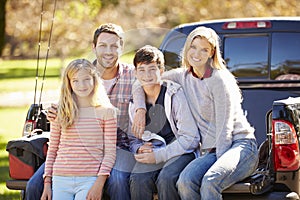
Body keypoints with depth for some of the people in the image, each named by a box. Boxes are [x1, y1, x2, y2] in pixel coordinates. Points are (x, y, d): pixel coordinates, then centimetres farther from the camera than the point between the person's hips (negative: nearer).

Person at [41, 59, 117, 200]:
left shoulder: (106, 112, 2)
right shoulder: (60, 112, 9)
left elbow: (110, 152, 0)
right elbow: (52, 150, 13)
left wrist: (99, 183, -10)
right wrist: (47, 182, 6)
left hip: (90, 180, -3)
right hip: (60, 180, 3)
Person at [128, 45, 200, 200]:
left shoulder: (175, 94, -8)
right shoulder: (135, 103, 9)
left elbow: (191, 139, -10)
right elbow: (133, 139, 20)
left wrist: (158, 155, -16)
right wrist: (139, 149, -6)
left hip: (180, 152, -4)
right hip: (152, 154, 4)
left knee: (166, 179, -34)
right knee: (138, 180, -28)